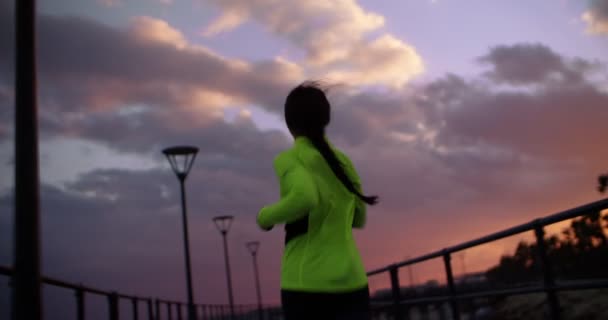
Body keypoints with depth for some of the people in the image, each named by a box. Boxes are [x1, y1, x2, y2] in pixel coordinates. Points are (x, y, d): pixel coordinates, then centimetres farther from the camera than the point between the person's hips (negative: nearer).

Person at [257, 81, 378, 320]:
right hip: (351, 280, 4)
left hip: (306, 283, -4)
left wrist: (266, 216, -6)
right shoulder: (343, 161, 12)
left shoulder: (288, 159, -4)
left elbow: (304, 198, -24)